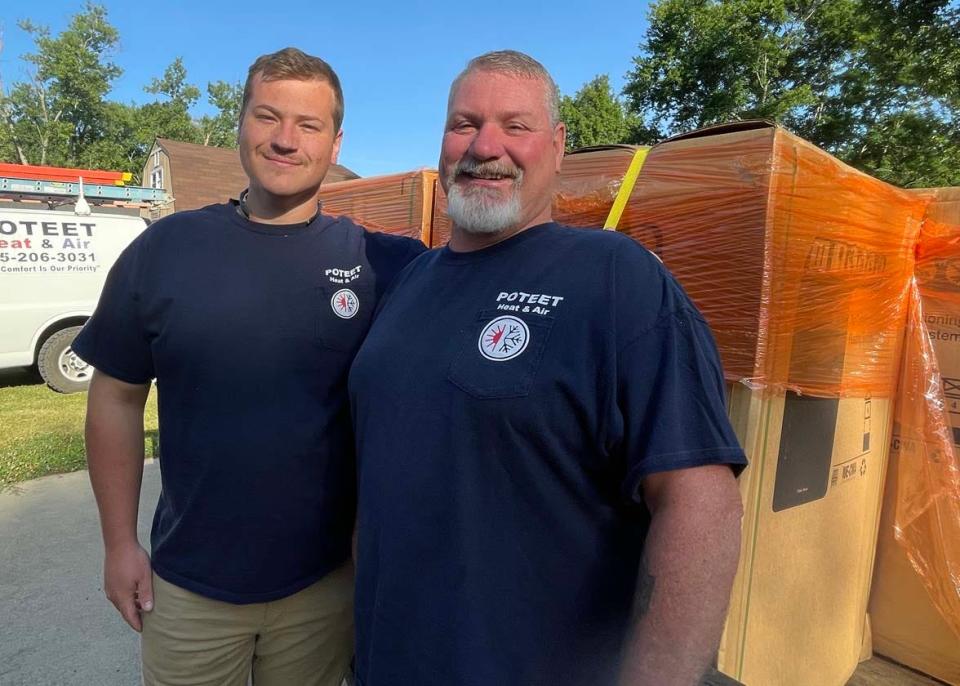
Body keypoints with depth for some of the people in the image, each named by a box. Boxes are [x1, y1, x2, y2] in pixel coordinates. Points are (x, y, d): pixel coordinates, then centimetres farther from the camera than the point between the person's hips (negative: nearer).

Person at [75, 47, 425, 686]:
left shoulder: (382, 261, -9)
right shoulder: (163, 249, -5)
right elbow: (117, 398, 1)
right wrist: (120, 542, 1)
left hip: (328, 581, 0)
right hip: (186, 581, 1)